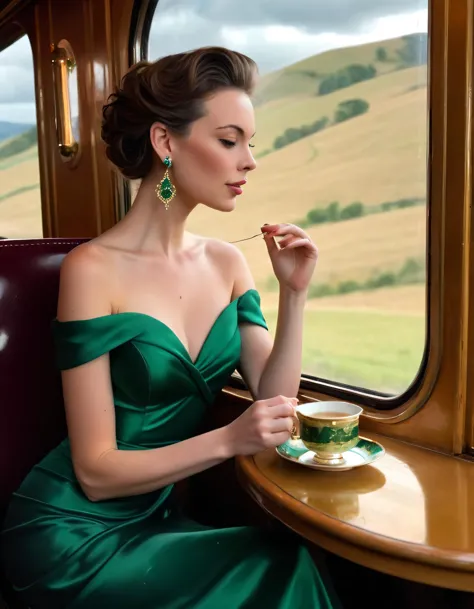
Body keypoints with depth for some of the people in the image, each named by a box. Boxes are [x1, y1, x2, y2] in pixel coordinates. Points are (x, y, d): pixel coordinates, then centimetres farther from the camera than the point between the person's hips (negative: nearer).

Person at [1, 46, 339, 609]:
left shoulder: (225, 262, 1)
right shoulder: (93, 269, -17)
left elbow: (272, 403, -2)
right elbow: (95, 471, -15)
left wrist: (294, 294, -12)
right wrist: (227, 440, -27)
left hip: (155, 516, 5)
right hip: (72, 530, -5)